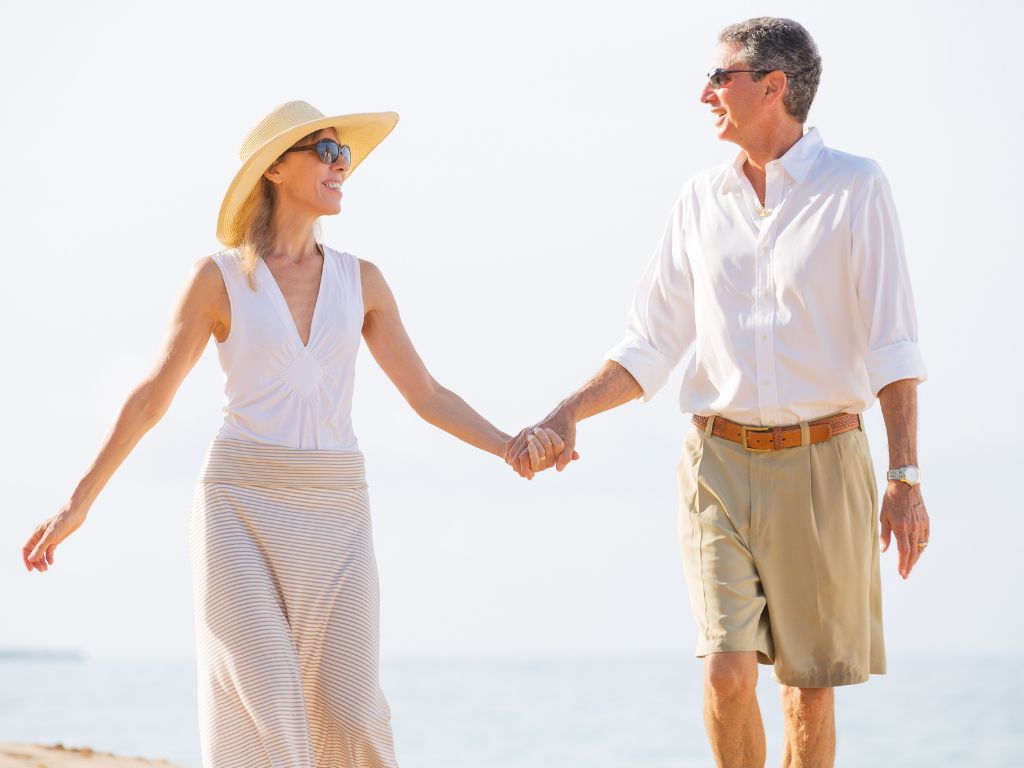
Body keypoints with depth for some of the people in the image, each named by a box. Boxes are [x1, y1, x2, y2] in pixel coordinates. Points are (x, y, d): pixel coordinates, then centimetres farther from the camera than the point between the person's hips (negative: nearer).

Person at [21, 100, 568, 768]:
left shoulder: (361, 280, 9)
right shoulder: (218, 277, 1)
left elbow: (426, 395, 10)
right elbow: (152, 398, 4)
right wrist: (79, 502, 2)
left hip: (334, 512, 3)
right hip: (242, 507, -3)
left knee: (348, 712, -4)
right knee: (259, 706, -14)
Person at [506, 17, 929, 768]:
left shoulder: (855, 187, -5)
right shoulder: (702, 199, 6)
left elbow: (892, 345, -9)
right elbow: (648, 351, 8)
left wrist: (906, 477, -17)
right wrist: (563, 417, -6)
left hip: (821, 464, -2)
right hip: (721, 462, 2)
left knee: (811, 688, 5)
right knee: (728, 670, -11)